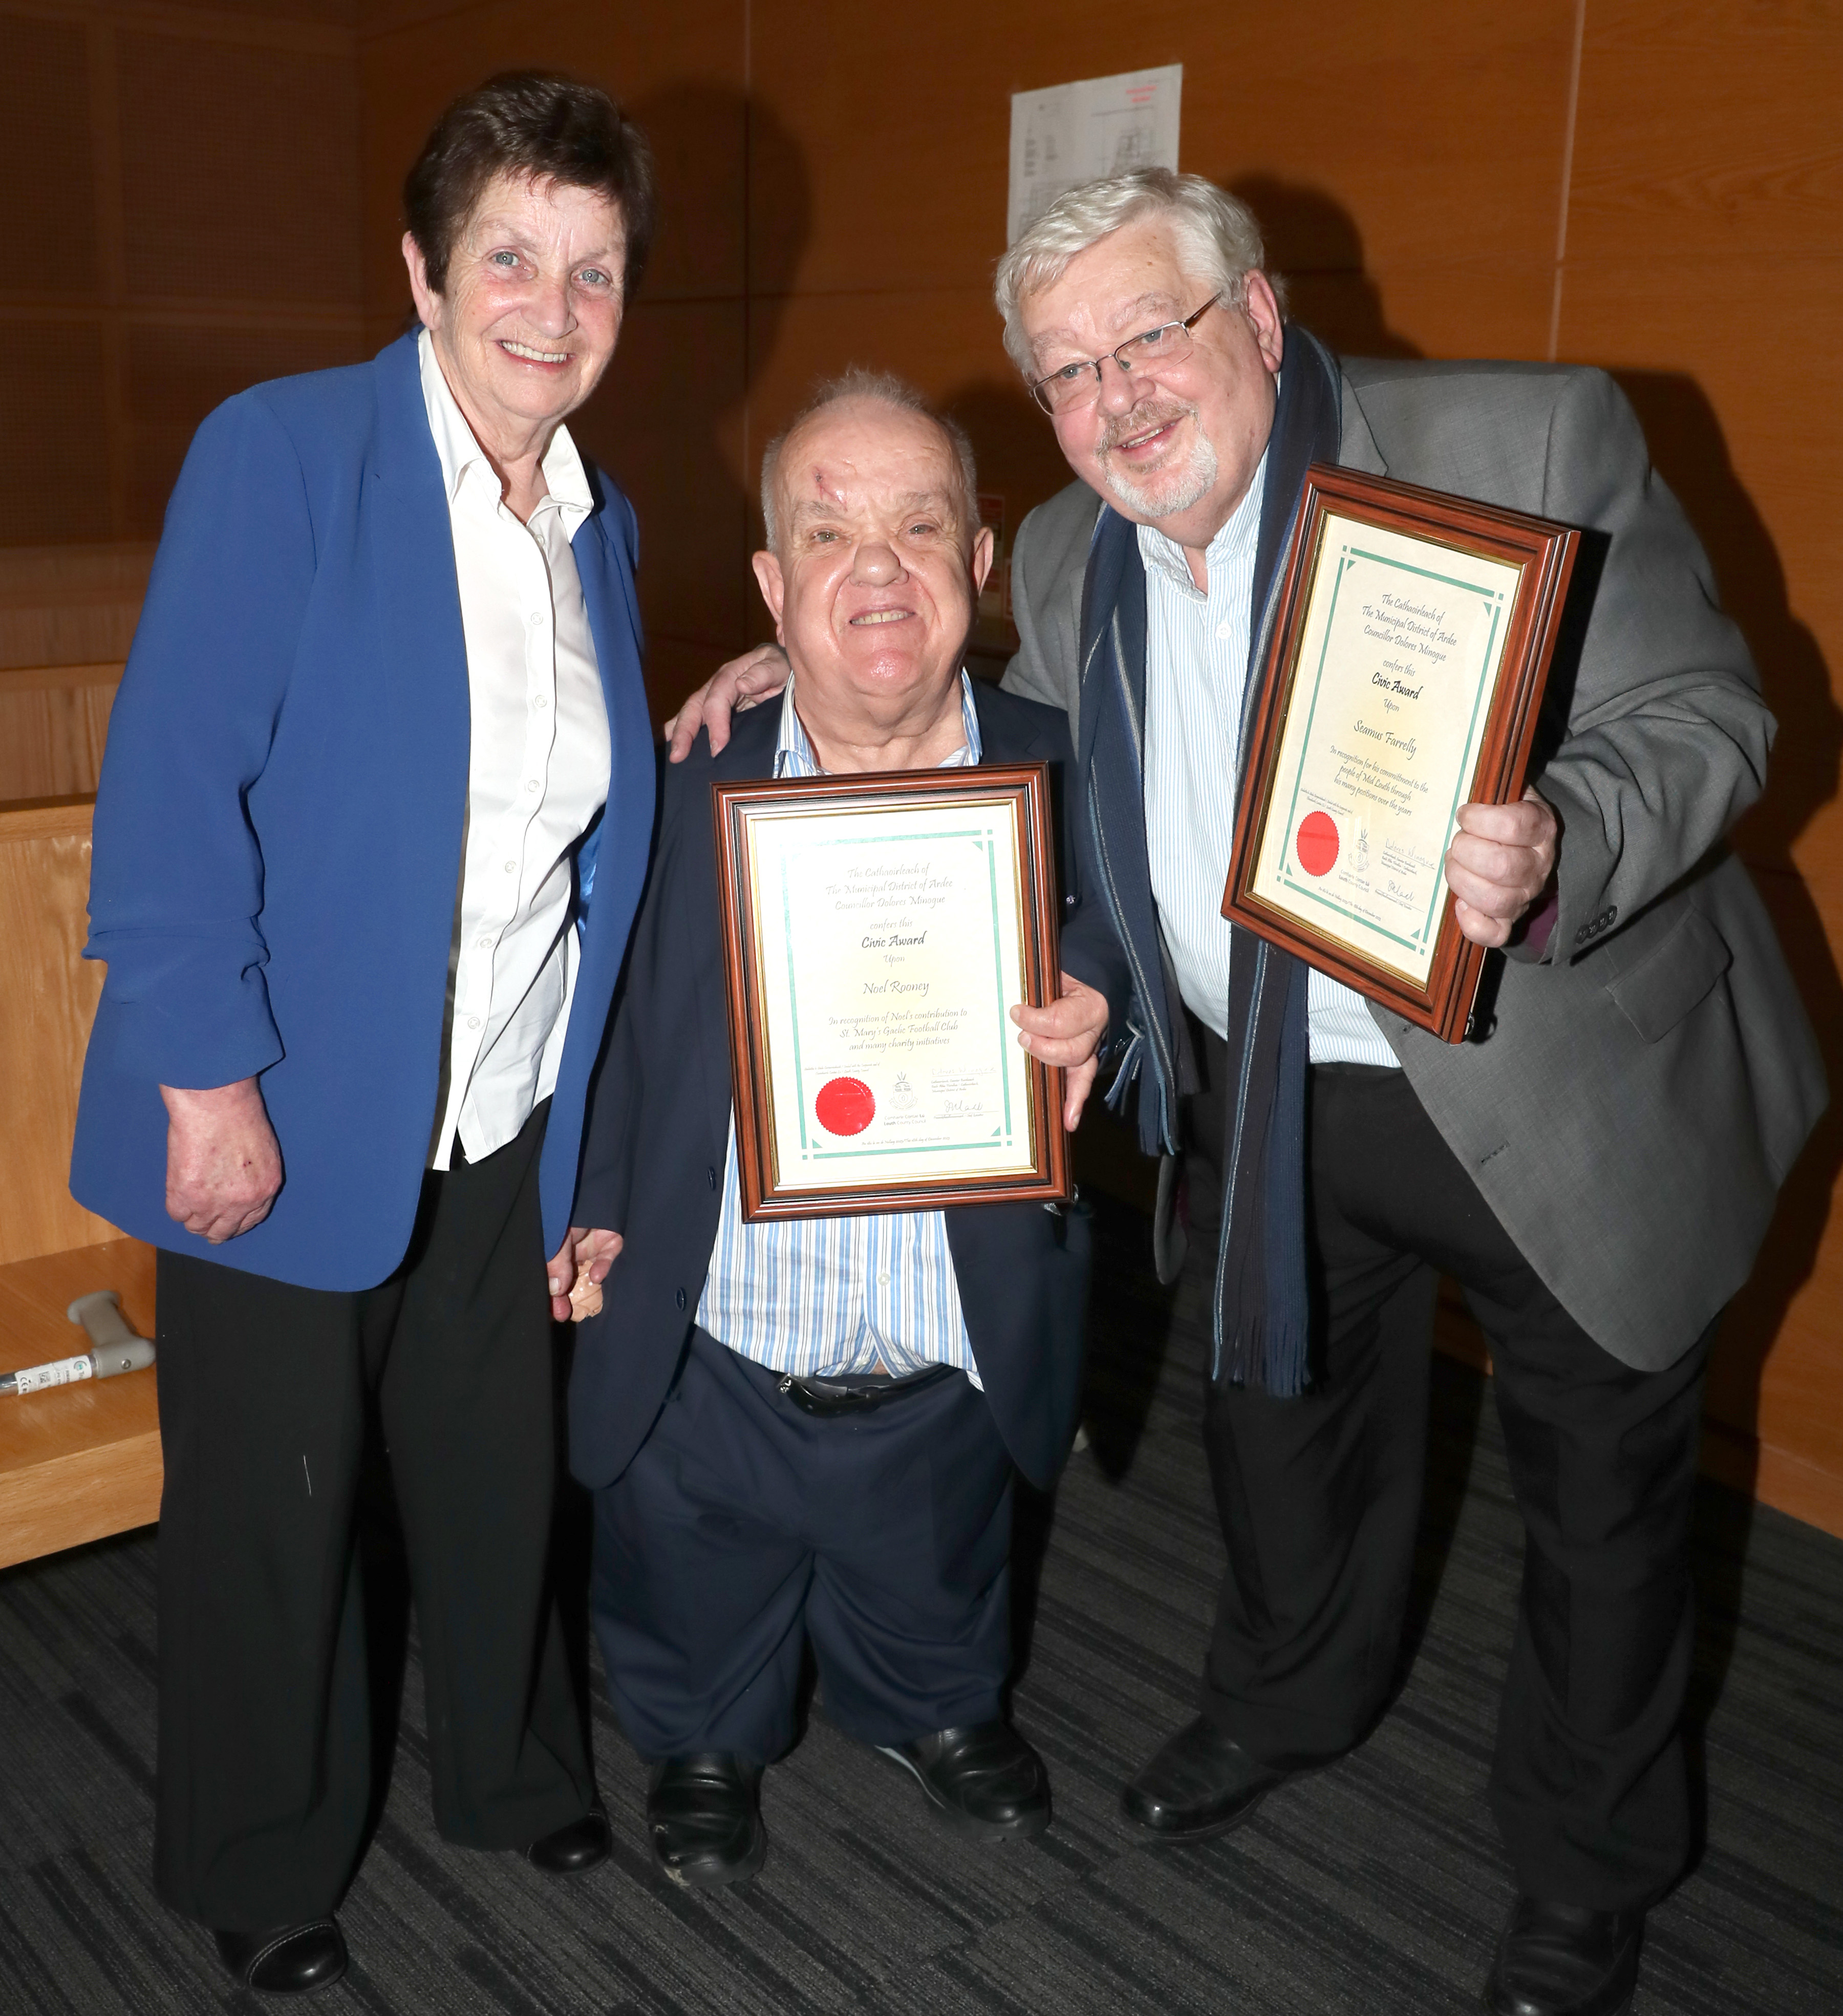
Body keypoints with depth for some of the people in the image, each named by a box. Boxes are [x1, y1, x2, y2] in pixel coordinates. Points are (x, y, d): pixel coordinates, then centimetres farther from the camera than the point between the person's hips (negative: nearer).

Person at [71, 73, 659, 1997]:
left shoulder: (597, 525, 6)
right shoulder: (280, 452, -12)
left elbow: (594, 857, 9)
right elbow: (173, 778, -16)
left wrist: (591, 1148, 10)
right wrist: (208, 1080, -19)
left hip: (500, 1132, 5)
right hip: (283, 1119, -5)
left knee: (499, 1480, 18)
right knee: (270, 1511, 12)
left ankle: (515, 1774, 44)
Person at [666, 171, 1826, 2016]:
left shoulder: (1531, 445, -21)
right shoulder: (1067, 564, -4)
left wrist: (1555, 855, -39)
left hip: (1561, 1091, -4)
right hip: (1267, 1100, 5)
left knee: (1599, 1489, 14)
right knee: (1277, 1418, 25)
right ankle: (1285, 1705, 56)